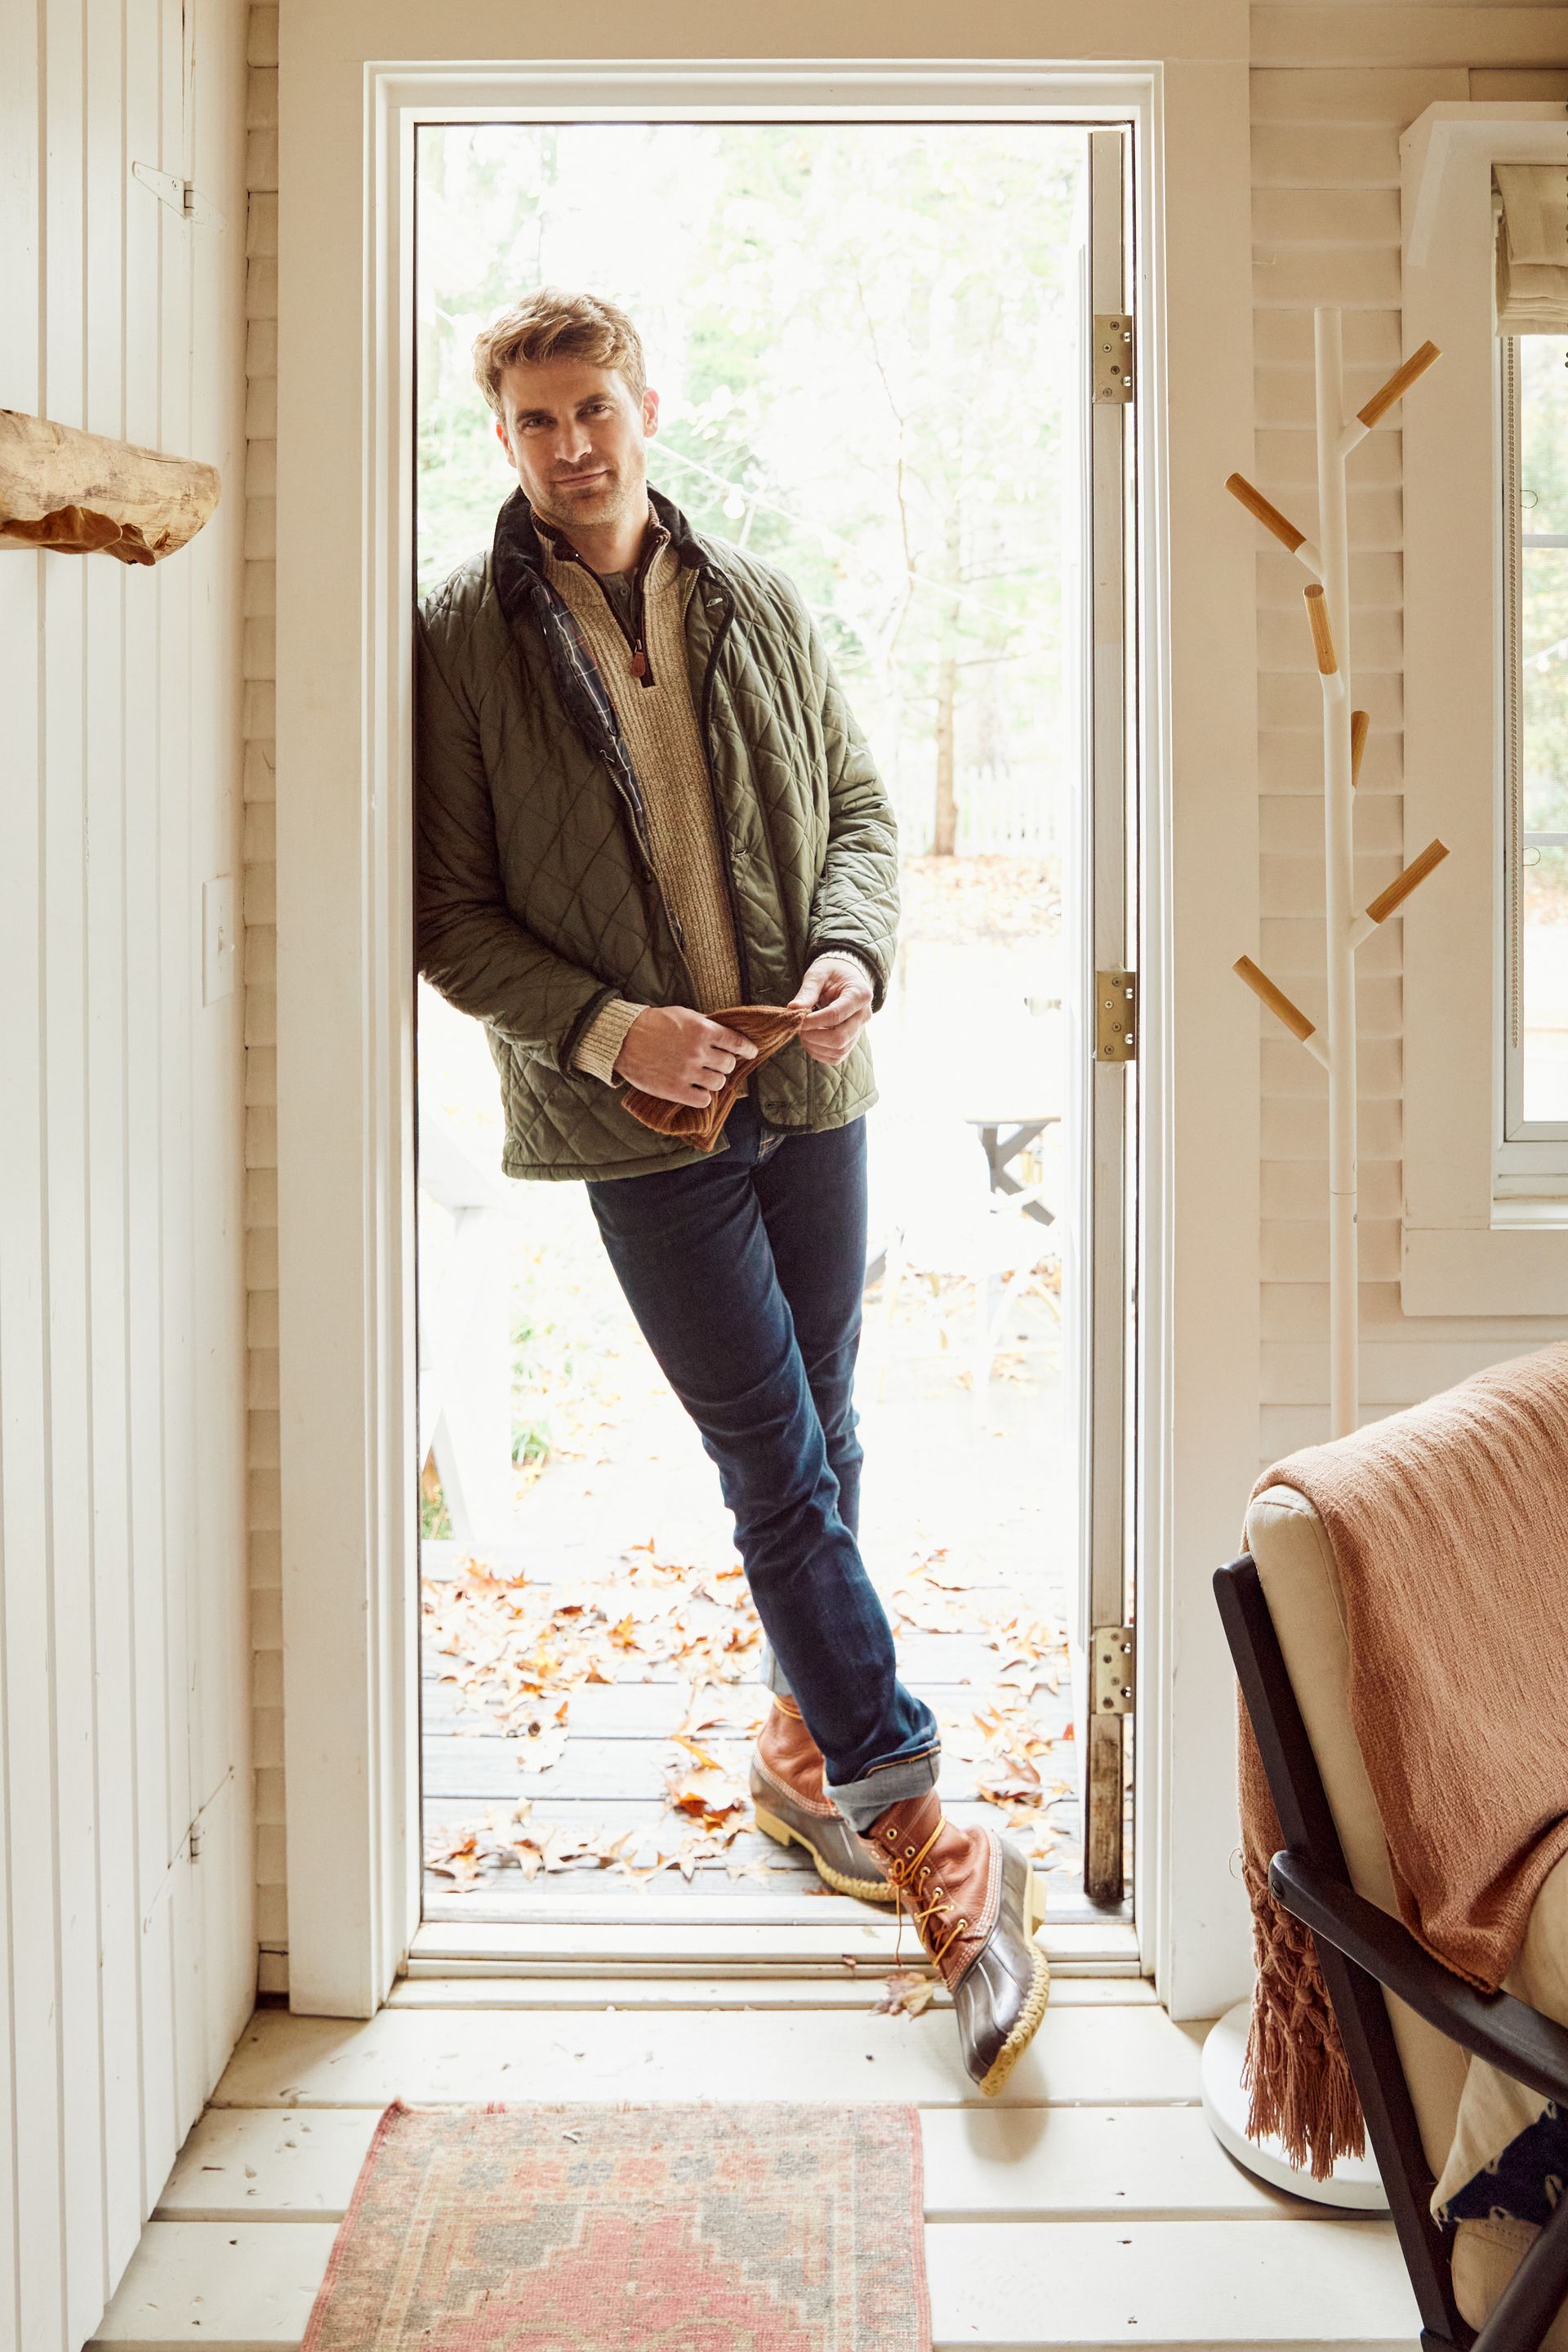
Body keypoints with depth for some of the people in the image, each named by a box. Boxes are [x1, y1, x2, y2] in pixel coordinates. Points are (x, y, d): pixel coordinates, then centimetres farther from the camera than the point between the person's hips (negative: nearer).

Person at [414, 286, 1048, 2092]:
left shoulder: (758, 604, 7)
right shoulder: (463, 640, -4)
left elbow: (859, 802, 13)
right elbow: (453, 915, -5)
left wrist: (856, 948, -7)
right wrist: (606, 1028, -19)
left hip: (812, 1086, 4)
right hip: (639, 1116, -4)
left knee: (815, 1449, 13)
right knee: (781, 1469, -4)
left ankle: (803, 1747, 33)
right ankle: (925, 1840, 2)